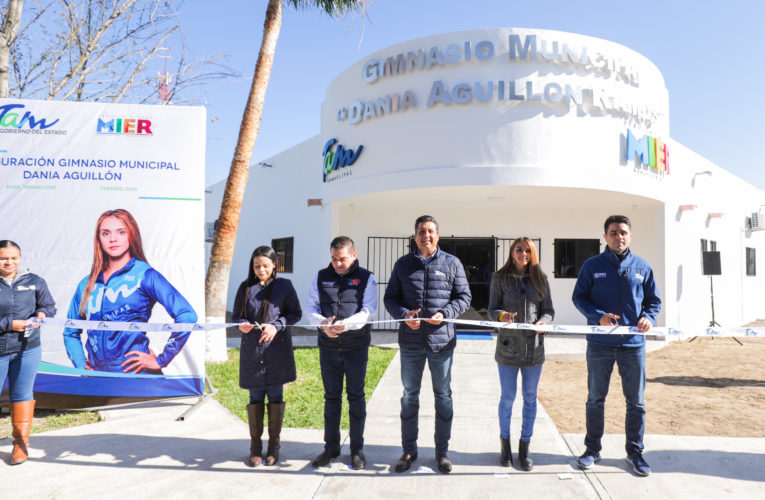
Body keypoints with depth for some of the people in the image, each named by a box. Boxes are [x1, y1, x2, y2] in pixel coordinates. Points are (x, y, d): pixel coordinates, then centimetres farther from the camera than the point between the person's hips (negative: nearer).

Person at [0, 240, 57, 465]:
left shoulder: (34, 282, 3)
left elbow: (49, 305, 11)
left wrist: (42, 313, -10)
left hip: (27, 349, 2)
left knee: (22, 394, 10)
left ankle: (21, 442, 24)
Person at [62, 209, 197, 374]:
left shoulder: (145, 275, -4)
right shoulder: (87, 284, 12)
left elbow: (187, 316, -14)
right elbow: (70, 332, 24)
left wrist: (160, 361, -11)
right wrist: (81, 366, 10)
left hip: (136, 375, -4)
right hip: (97, 376, 4)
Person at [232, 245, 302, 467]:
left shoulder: (284, 285, 2)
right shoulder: (246, 287, 8)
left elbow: (296, 313, 2)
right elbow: (236, 316, 11)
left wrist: (276, 326, -14)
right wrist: (242, 324, -12)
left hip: (277, 349, -1)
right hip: (252, 349, 1)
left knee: (275, 396, 5)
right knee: (255, 397, 6)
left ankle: (274, 444, 20)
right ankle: (255, 445, 20)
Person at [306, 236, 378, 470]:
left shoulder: (366, 278, -1)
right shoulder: (321, 277, 7)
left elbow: (368, 311, -11)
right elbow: (311, 307, 3)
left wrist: (345, 324, -27)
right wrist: (323, 323, -18)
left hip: (356, 347, -2)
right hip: (328, 347, 3)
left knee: (356, 397, 6)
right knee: (331, 396, 12)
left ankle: (357, 449, 18)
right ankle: (331, 446, 24)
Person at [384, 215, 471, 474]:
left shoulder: (452, 263, 2)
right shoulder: (402, 264, 6)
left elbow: (464, 297, 4)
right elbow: (390, 297, 8)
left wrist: (444, 314, -14)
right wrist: (403, 314, -12)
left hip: (441, 340, -1)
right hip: (410, 342, 1)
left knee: (443, 396, 9)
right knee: (409, 395, 11)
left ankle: (442, 450, 25)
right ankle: (409, 450, 26)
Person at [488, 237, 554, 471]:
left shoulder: (540, 279, 6)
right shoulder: (500, 278, 1)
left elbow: (549, 310, 7)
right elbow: (492, 309, 2)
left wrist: (543, 321, -14)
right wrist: (502, 315, -20)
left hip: (534, 346, 2)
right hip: (509, 345, -2)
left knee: (530, 398, 9)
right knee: (508, 397, 7)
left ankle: (524, 447, 24)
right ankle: (505, 441, 28)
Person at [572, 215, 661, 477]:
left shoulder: (642, 266, 6)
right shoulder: (592, 265, 0)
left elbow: (654, 300, 11)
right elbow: (579, 297, 1)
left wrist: (649, 317, -10)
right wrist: (599, 316, -15)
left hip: (633, 344, 2)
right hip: (600, 344, -1)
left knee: (636, 402, 10)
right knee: (595, 399, 10)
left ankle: (635, 452, 26)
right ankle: (592, 449, 25)